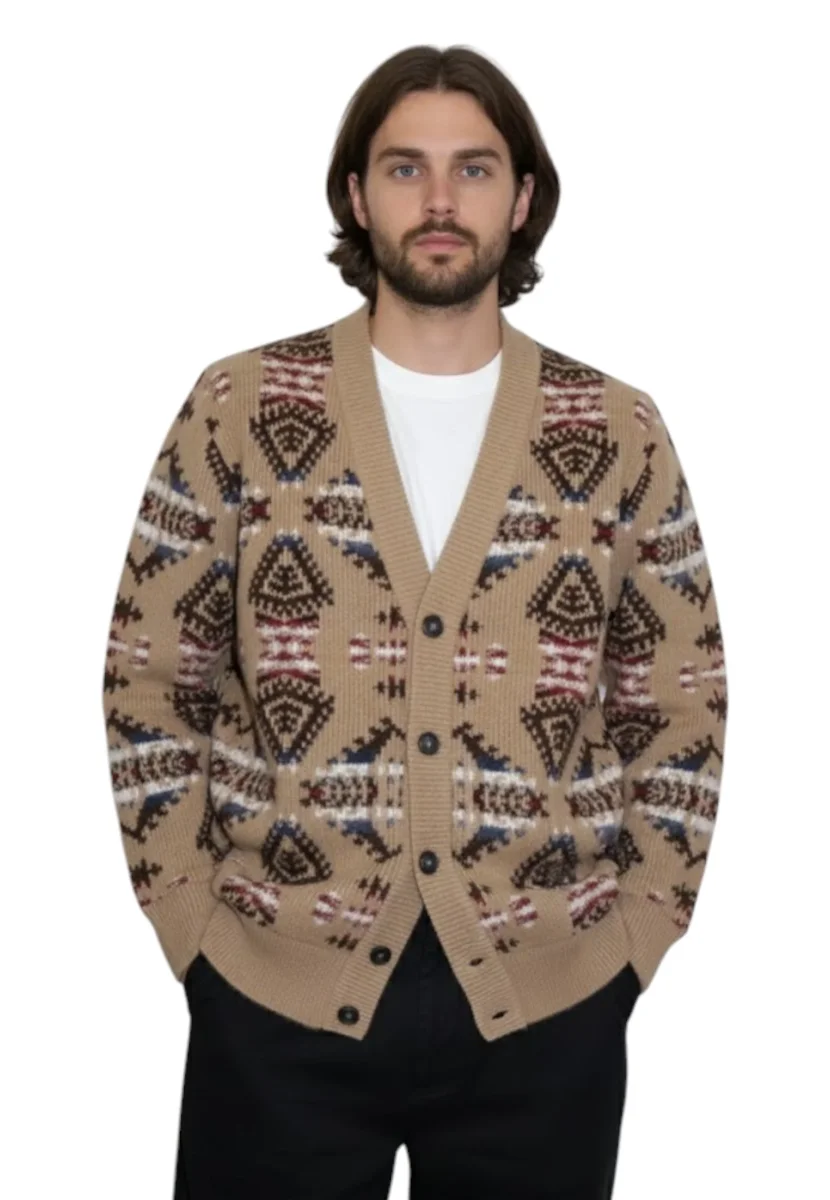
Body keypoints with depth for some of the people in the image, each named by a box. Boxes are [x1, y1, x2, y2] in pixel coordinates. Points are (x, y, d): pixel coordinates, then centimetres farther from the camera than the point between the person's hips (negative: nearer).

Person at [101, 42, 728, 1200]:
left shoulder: (620, 437, 1)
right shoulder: (238, 411, -1)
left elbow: (682, 713, 6)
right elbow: (150, 690, 2)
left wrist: (635, 934, 0)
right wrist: (194, 922, -2)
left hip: (546, 1001, 1)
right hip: (276, 989, 0)